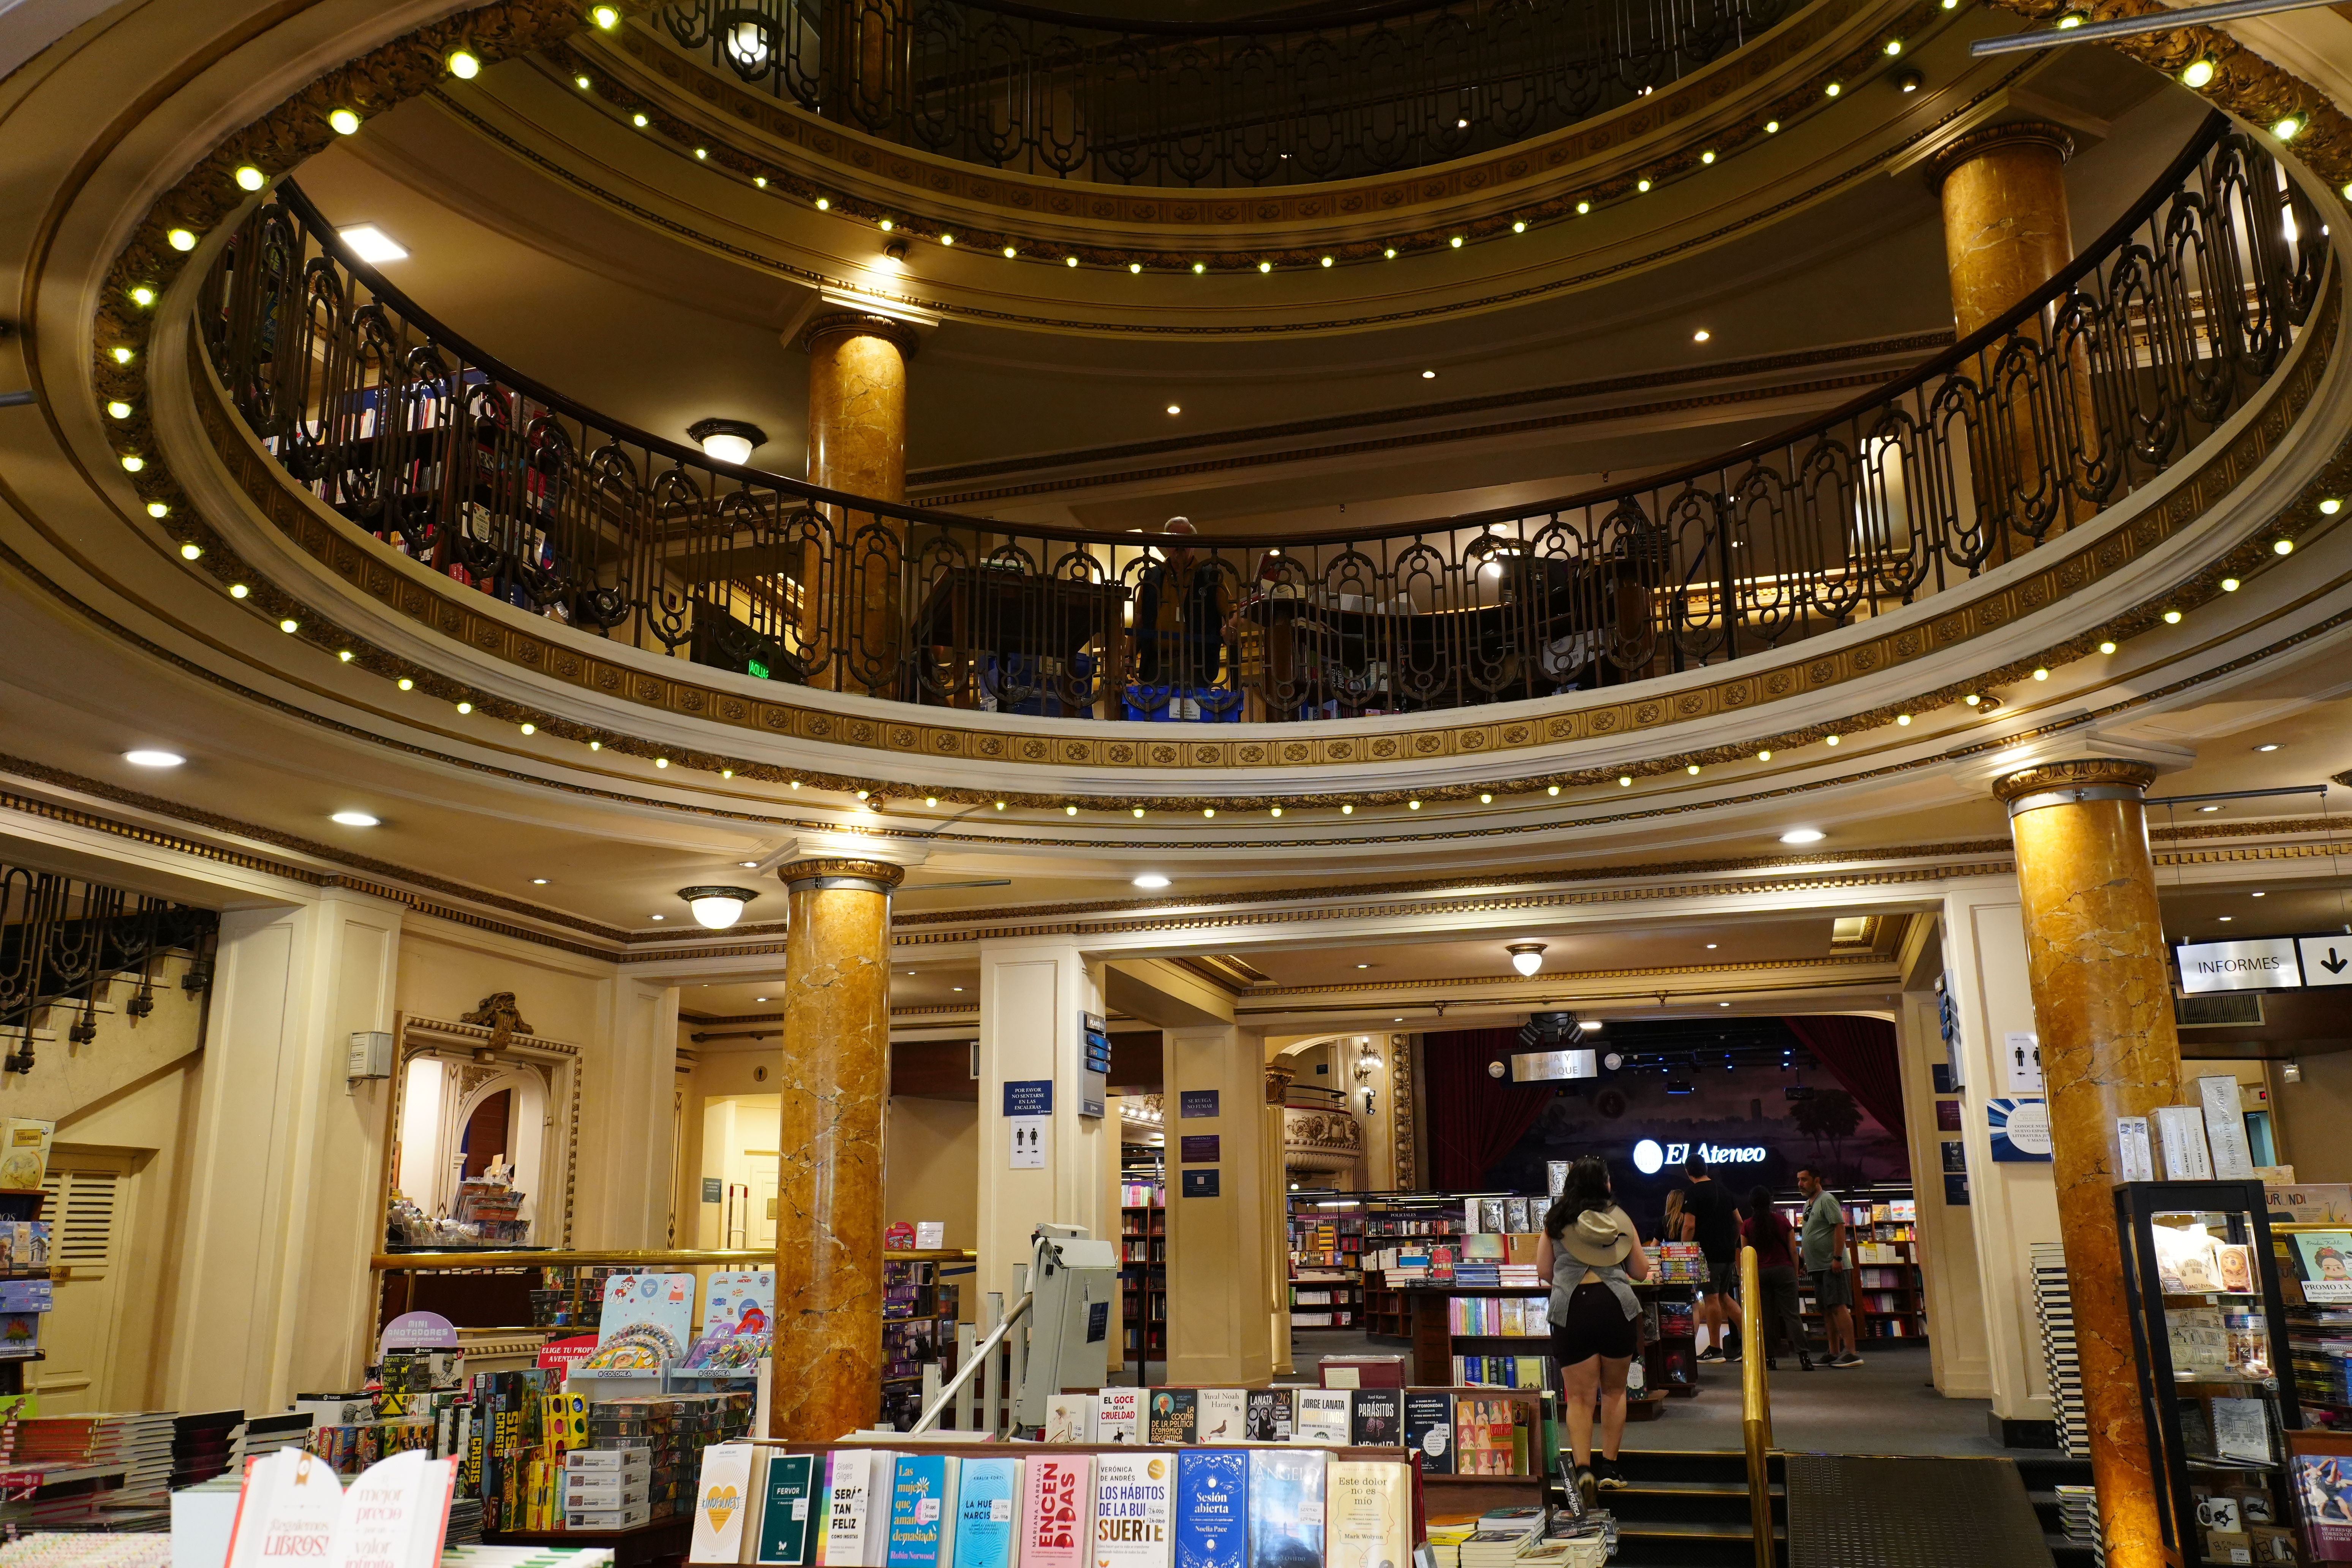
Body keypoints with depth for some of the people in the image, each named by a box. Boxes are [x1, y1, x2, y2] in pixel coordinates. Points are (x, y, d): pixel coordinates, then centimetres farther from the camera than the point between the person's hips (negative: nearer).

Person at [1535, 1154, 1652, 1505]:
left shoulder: (1556, 1220, 5)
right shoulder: (1619, 1219, 6)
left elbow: (1544, 1271, 7)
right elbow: (1641, 1271, 12)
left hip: (1571, 1307, -1)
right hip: (1616, 1305, 1)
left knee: (1579, 1396, 4)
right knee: (1614, 1390, 18)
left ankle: (1583, 1467, -12)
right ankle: (1608, 1466, 18)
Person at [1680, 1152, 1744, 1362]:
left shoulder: (1693, 1193, -10)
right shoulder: (1723, 1189, 13)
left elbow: (1689, 1226, -17)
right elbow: (1739, 1221, 16)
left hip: (1708, 1253, -7)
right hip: (1728, 1252, 7)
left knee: (1711, 1299, -4)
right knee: (1724, 1296, 19)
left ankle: (1715, 1349, -2)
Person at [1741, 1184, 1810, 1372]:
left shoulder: (1747, 1225, 3)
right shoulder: (1782, 1221, 4)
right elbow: (1793, 1251, 4)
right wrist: (1796, 1272, 13)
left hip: (1759, 1272, 0)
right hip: (1784, 1270, 0)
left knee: (1766, 1317, 3)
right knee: (1791, 1314, -2)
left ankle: (1769, 1359, -1)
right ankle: (1803, 1356, -13)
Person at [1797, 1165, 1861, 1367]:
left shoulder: (1827, 1200, -8)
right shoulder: (1808, 1204, 19)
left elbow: (1840, 1227, -17)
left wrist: (1837, 1258, -22)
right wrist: (1801, 1258, 22)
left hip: (1832, 1266, -9)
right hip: (1817, 1266, 9)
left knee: (1838, 1307, -12)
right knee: (1827, 1310, 9)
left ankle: (1851, 1353, -12)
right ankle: (1835, 1354, 11)